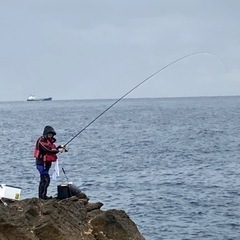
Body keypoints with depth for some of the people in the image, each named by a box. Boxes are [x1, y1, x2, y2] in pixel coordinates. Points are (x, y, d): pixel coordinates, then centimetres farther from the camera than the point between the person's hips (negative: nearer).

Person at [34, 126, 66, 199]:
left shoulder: (49, 141, 17)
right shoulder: (42, 140, -14)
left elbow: (52, 150, 10)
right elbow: (47, 150, -25)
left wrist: (60, 147, -6)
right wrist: (58, 150, -24)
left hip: (46, 163, 11)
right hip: (42, 163, -11)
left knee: (43, 179, 15)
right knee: (46, 179, -15)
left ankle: (41, 195, 23)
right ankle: (43, 195, -14)